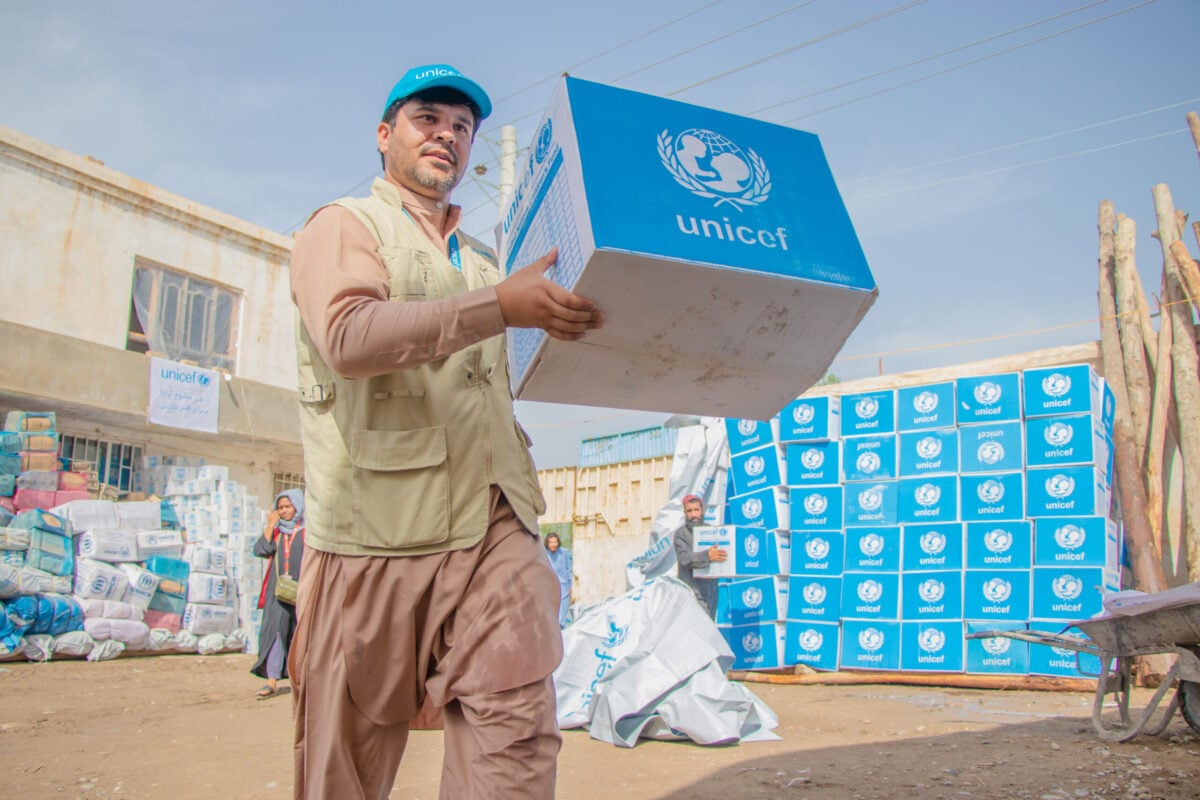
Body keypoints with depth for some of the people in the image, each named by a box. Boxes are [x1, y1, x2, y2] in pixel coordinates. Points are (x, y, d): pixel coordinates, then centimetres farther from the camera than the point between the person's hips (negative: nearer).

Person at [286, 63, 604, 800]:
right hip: (376, 528, -4)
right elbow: (348, 336, -15)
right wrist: (501, 306, -24)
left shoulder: (484, 259, 26)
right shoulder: (344, 225, 7)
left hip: (492, 520, 5)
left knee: (516, 714, -10)